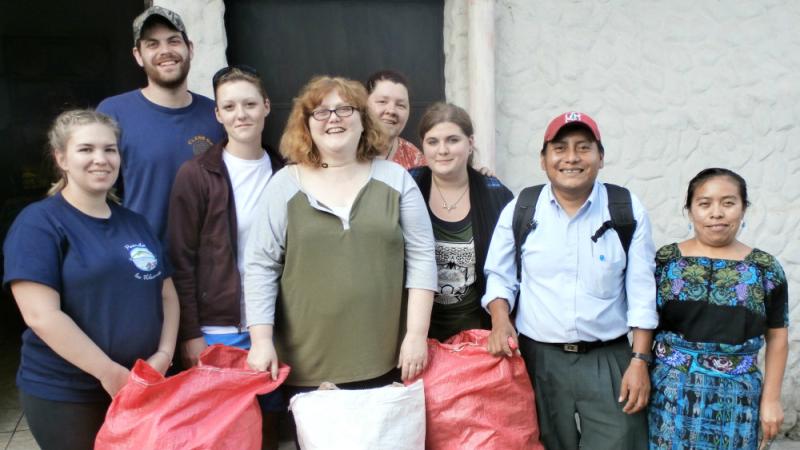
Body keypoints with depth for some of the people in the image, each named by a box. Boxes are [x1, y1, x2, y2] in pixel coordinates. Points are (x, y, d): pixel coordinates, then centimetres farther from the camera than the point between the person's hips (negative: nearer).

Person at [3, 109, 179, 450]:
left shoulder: (135, 222, 10)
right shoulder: (39, 223, -9)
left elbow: (167, 294, 11)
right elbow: (41, 315, -18)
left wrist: (164, 354, -5)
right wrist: (111, 373, -18)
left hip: (142, 389, 6)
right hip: (65, 395, -5)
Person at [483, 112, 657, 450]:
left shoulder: (627, 209, -1)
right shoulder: (519, 210, 0)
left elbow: (641, 291, 0)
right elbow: (500, 277, 7)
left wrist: (640, 360, -4)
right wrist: (500, 320, -11)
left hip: (609, 360, 0)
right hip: (538, 359, 1)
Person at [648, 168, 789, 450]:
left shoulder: (765, 269, 0)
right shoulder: (664, 261, -1)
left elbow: (777, 337, 6)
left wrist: (771, 397, 5)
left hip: (735, 396, 0)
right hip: (671, 392, 0)